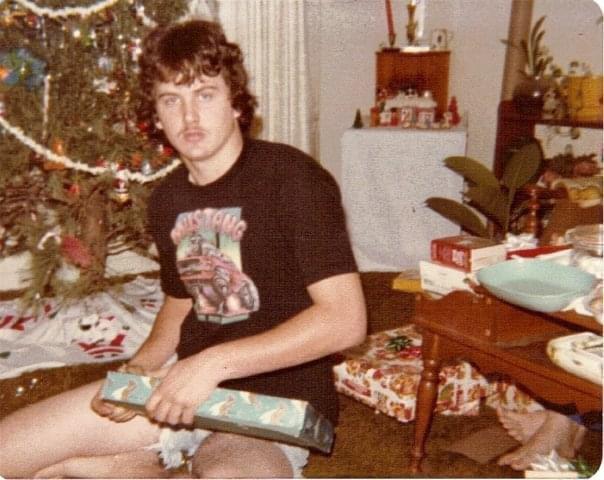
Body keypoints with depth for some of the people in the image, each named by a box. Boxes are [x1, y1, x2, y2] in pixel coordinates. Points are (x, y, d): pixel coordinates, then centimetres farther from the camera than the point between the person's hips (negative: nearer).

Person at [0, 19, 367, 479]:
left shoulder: (291, 177, -15)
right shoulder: (167, 199, 8)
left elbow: (346, 320, -20)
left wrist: (213, 363, -23)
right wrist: (140, 367, 1)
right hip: (181, 387, 7)